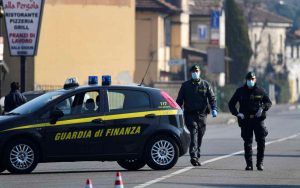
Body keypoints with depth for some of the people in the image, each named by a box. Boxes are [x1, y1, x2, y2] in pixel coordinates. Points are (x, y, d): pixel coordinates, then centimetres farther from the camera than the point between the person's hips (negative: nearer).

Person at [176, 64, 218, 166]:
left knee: (199, 137, 7)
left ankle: (196, 157, 18)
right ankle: (194, 156, -26)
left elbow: (212, 98, 6)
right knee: (193, 134, -17)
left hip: (202, 115, 2)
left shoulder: (205, 84, 10)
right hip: (190, 115, -2)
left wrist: (214, 109, -10)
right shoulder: (185, 85, 9)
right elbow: (179, 100, 10)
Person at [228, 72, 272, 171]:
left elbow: (269, 102, 13)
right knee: (247, 142, 1)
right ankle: (249, 164, 5)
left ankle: (260, 163, 4)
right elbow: (231, 104, 13)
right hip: (245, 120, 0)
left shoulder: (260, 91, 7)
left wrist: (263, 108, -8)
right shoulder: (240, 91, 7)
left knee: (261, 141, -5)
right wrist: (237, 113, -3)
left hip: (258, 119, 0)